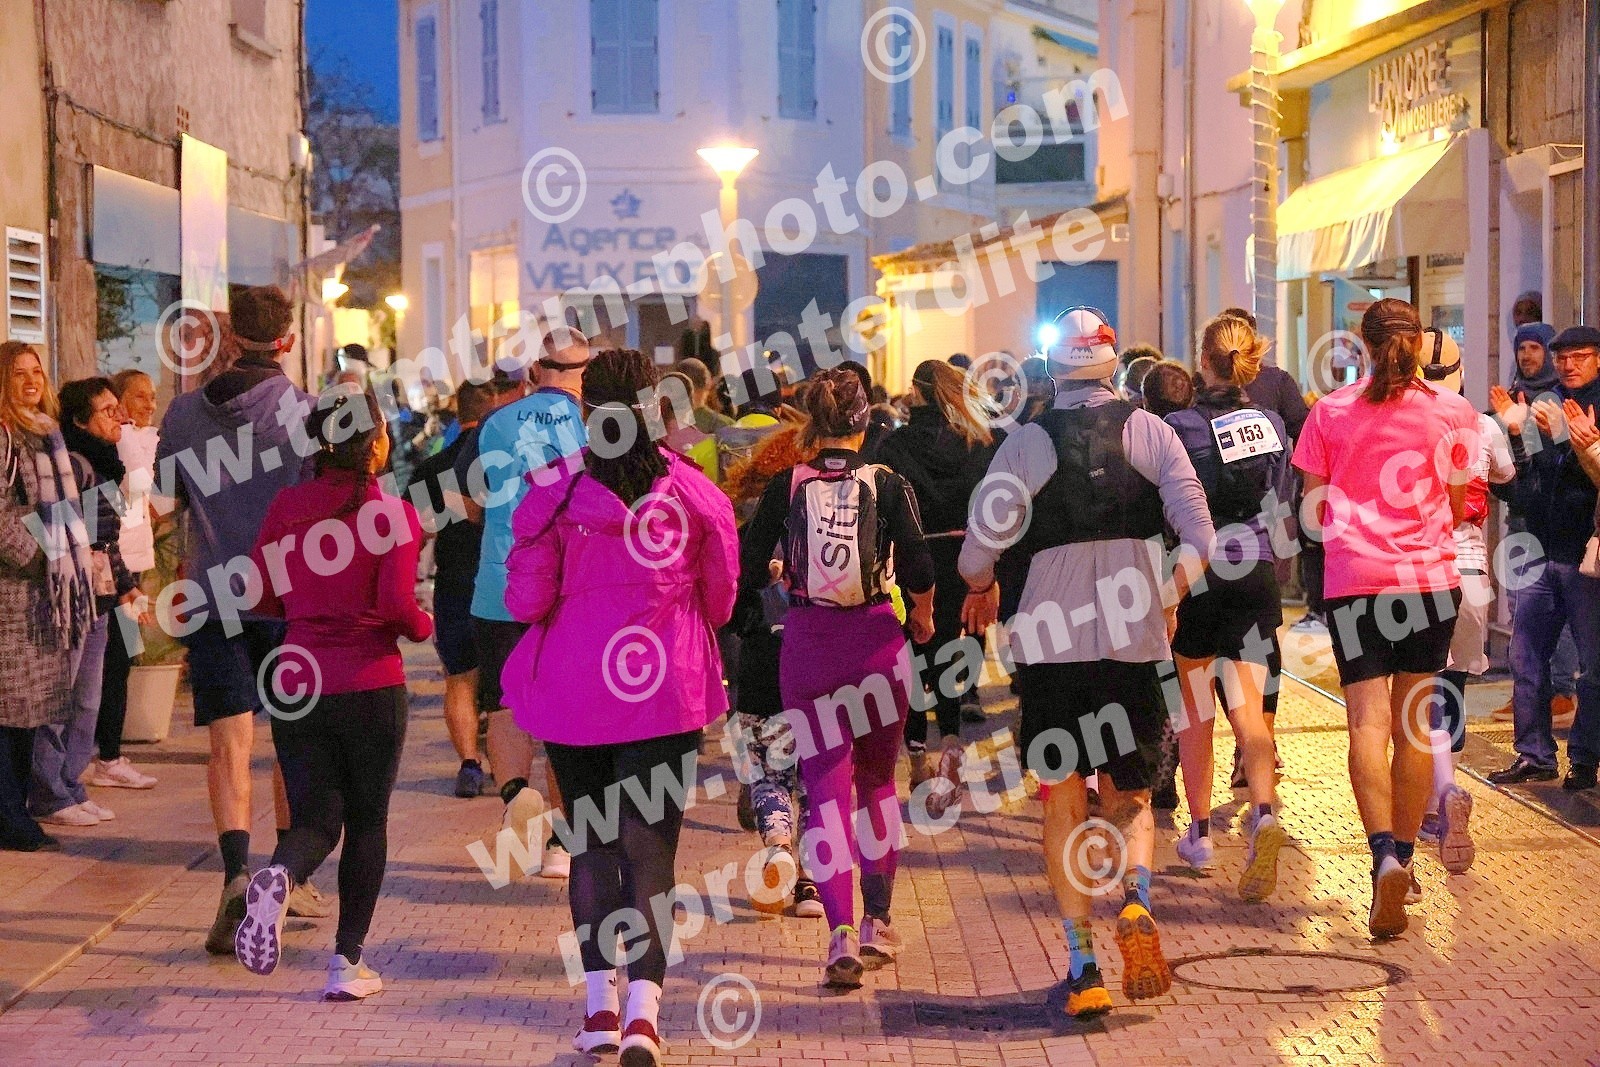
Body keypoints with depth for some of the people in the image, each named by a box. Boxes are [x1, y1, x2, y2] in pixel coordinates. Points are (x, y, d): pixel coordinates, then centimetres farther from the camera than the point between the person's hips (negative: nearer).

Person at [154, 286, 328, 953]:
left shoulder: (185, 411, 1)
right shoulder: (306, 412, -8)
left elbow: (168, 495, 14)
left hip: (214, 597, 1)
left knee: (230, 743, -1)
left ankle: (236, 871, -22)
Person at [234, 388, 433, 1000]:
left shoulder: (289, 506, 2)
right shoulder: (393, 513, -9)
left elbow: (259, 594, 4)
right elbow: (397, 605, -16)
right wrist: (423, 627, 5)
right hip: (371, 686, -3)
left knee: (314, 820, 9)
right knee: (367, 821, 13)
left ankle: (279, 877, -25)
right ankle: (348, 961, 11)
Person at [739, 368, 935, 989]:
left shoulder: (786, 486, -2)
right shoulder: (888, 485, -4)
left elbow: (748, 571, -2)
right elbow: (918, 571, -9)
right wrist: (922, 616, 11)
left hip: (806, 641, 0)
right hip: (876, 641, 0)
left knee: (826, 787, 1)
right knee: (877, 779, 18)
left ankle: (841, 933, -13)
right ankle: (877, 921, 26)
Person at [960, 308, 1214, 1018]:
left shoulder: (1027, 443, 0)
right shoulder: (1149, 432, 3)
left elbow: (977, 553, -1)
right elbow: (1199, 539, -3)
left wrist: (983, 591, 21)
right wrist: (1170, 597, 15)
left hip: (1051, 636, -1)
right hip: (1136, 638, 1)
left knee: (1063, 798, 7)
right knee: (1129, 790, 15)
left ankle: (1082, 965, -1)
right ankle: (1136, 899, -16)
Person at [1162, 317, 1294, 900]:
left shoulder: (1181, 427, -12)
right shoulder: (1271, 424, 2)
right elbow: (1281, 505, 11)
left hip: (1197, 573, -3)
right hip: (1256, 572, 3)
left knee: (1194, 707, 12)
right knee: (1248, 706, 1)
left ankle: (1199, 832, 20)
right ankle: (1263, 811, -24)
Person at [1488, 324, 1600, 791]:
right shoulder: (1548, 407, 13)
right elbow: (1527, 484, 14)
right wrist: (1516, 432, 3)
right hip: (1543, 553, 6)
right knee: (1525, 656, 8)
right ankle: (1534, 754, 17)